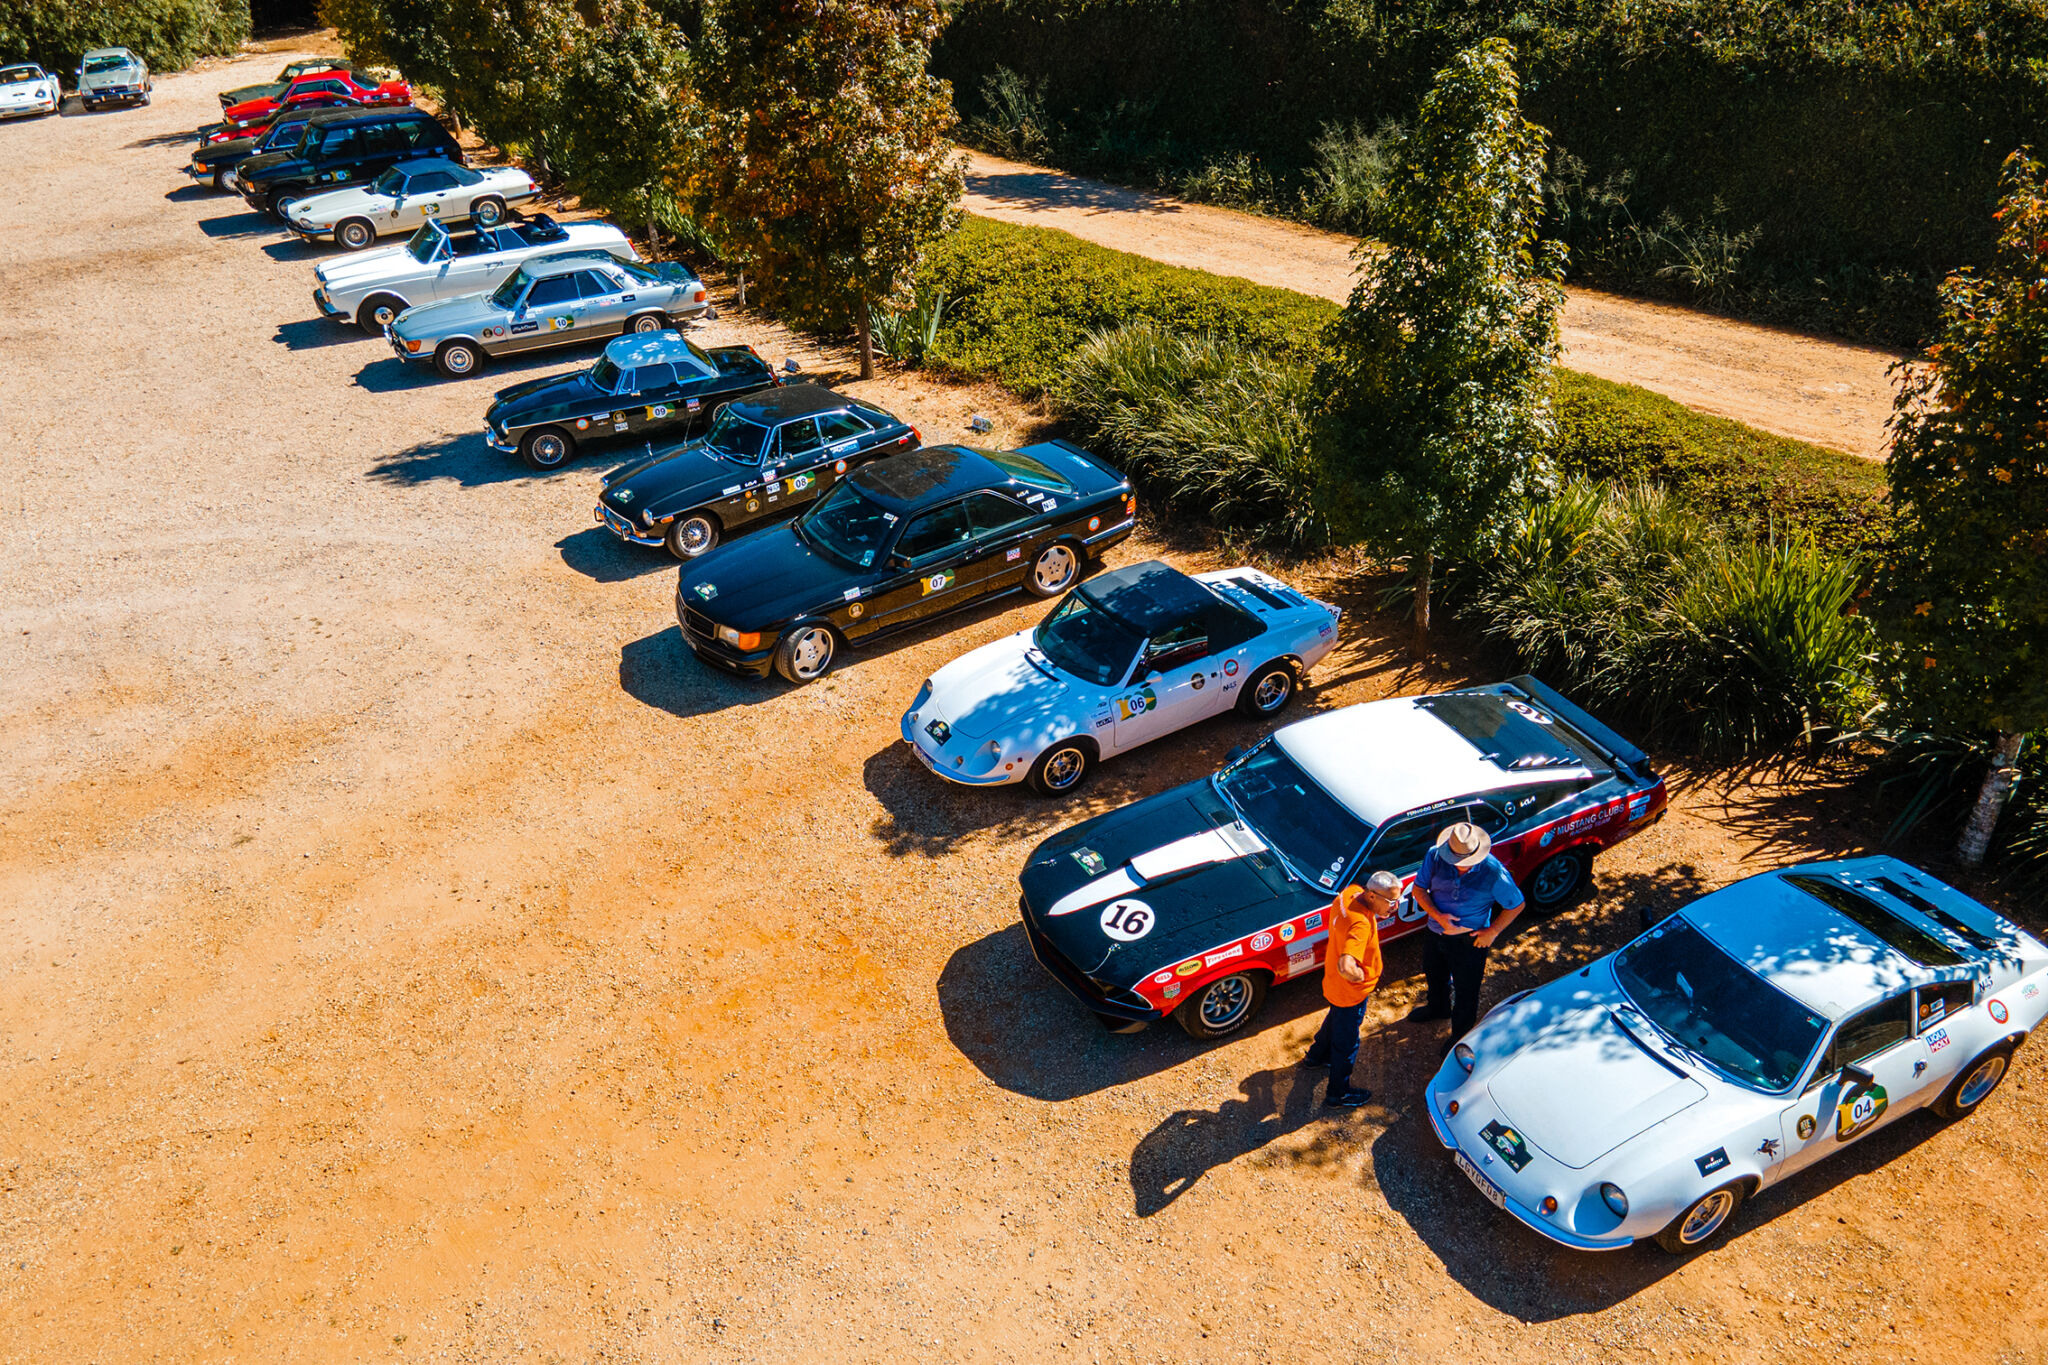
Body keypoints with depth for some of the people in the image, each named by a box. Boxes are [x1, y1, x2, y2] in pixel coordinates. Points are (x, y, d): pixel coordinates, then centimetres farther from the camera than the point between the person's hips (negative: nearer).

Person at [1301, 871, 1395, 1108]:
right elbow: (1346, 967, -51)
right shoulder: (1361, 924, -41)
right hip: (1350, 992, -9)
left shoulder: (1351, 892, -16)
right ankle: (1338, 1093, 36)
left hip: (1332, 982, 9)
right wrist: (1363, 977, -29)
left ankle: (1317, 1055, 61)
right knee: (1347, 1043, 15)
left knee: (1336, 1019, 36)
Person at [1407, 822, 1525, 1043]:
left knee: (1465, 990, 15)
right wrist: (1438, 915, -23)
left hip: (1470, 941, -4)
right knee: (1434, 975, 30)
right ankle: (1438, 1007, 62)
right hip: (1436, 932, 4)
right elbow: (1418, 888, -9)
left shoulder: (1494, 872, -26)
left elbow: (1516, 905, -11)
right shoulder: (1436, 857, -19)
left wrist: (1493, 931, -16)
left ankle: (1461, 1036, 41)